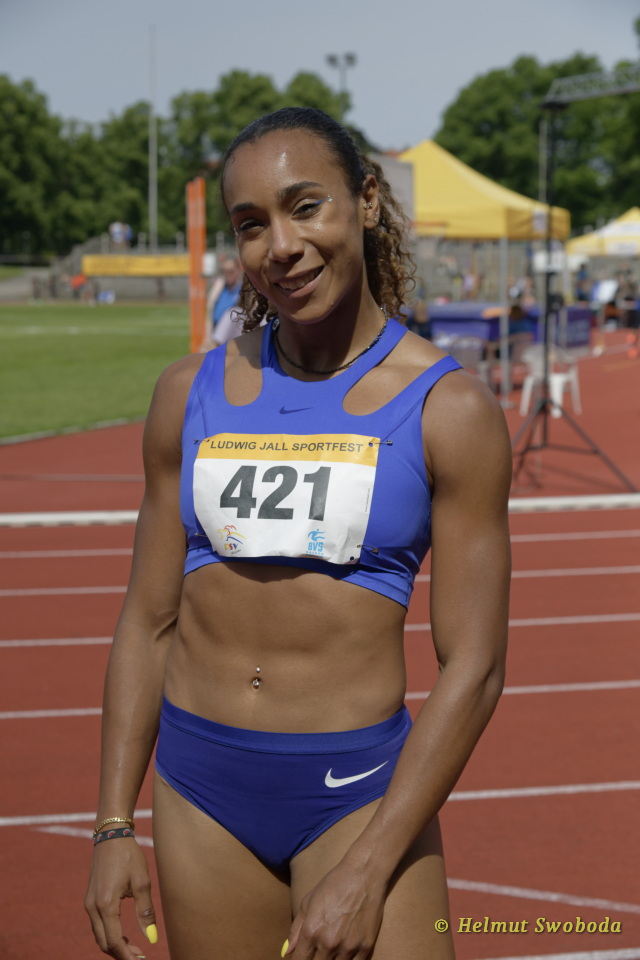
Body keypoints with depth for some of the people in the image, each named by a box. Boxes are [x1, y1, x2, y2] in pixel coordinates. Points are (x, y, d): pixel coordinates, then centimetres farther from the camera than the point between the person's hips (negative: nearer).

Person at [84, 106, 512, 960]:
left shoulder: (447, 409, -7)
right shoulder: (192, 393, 4)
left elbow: (473, 667, -9)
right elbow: (148, 621, 9)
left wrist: (367, 872, -14)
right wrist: (114, 824, 4)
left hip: (359, 790, -3)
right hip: (200, 785, 3)